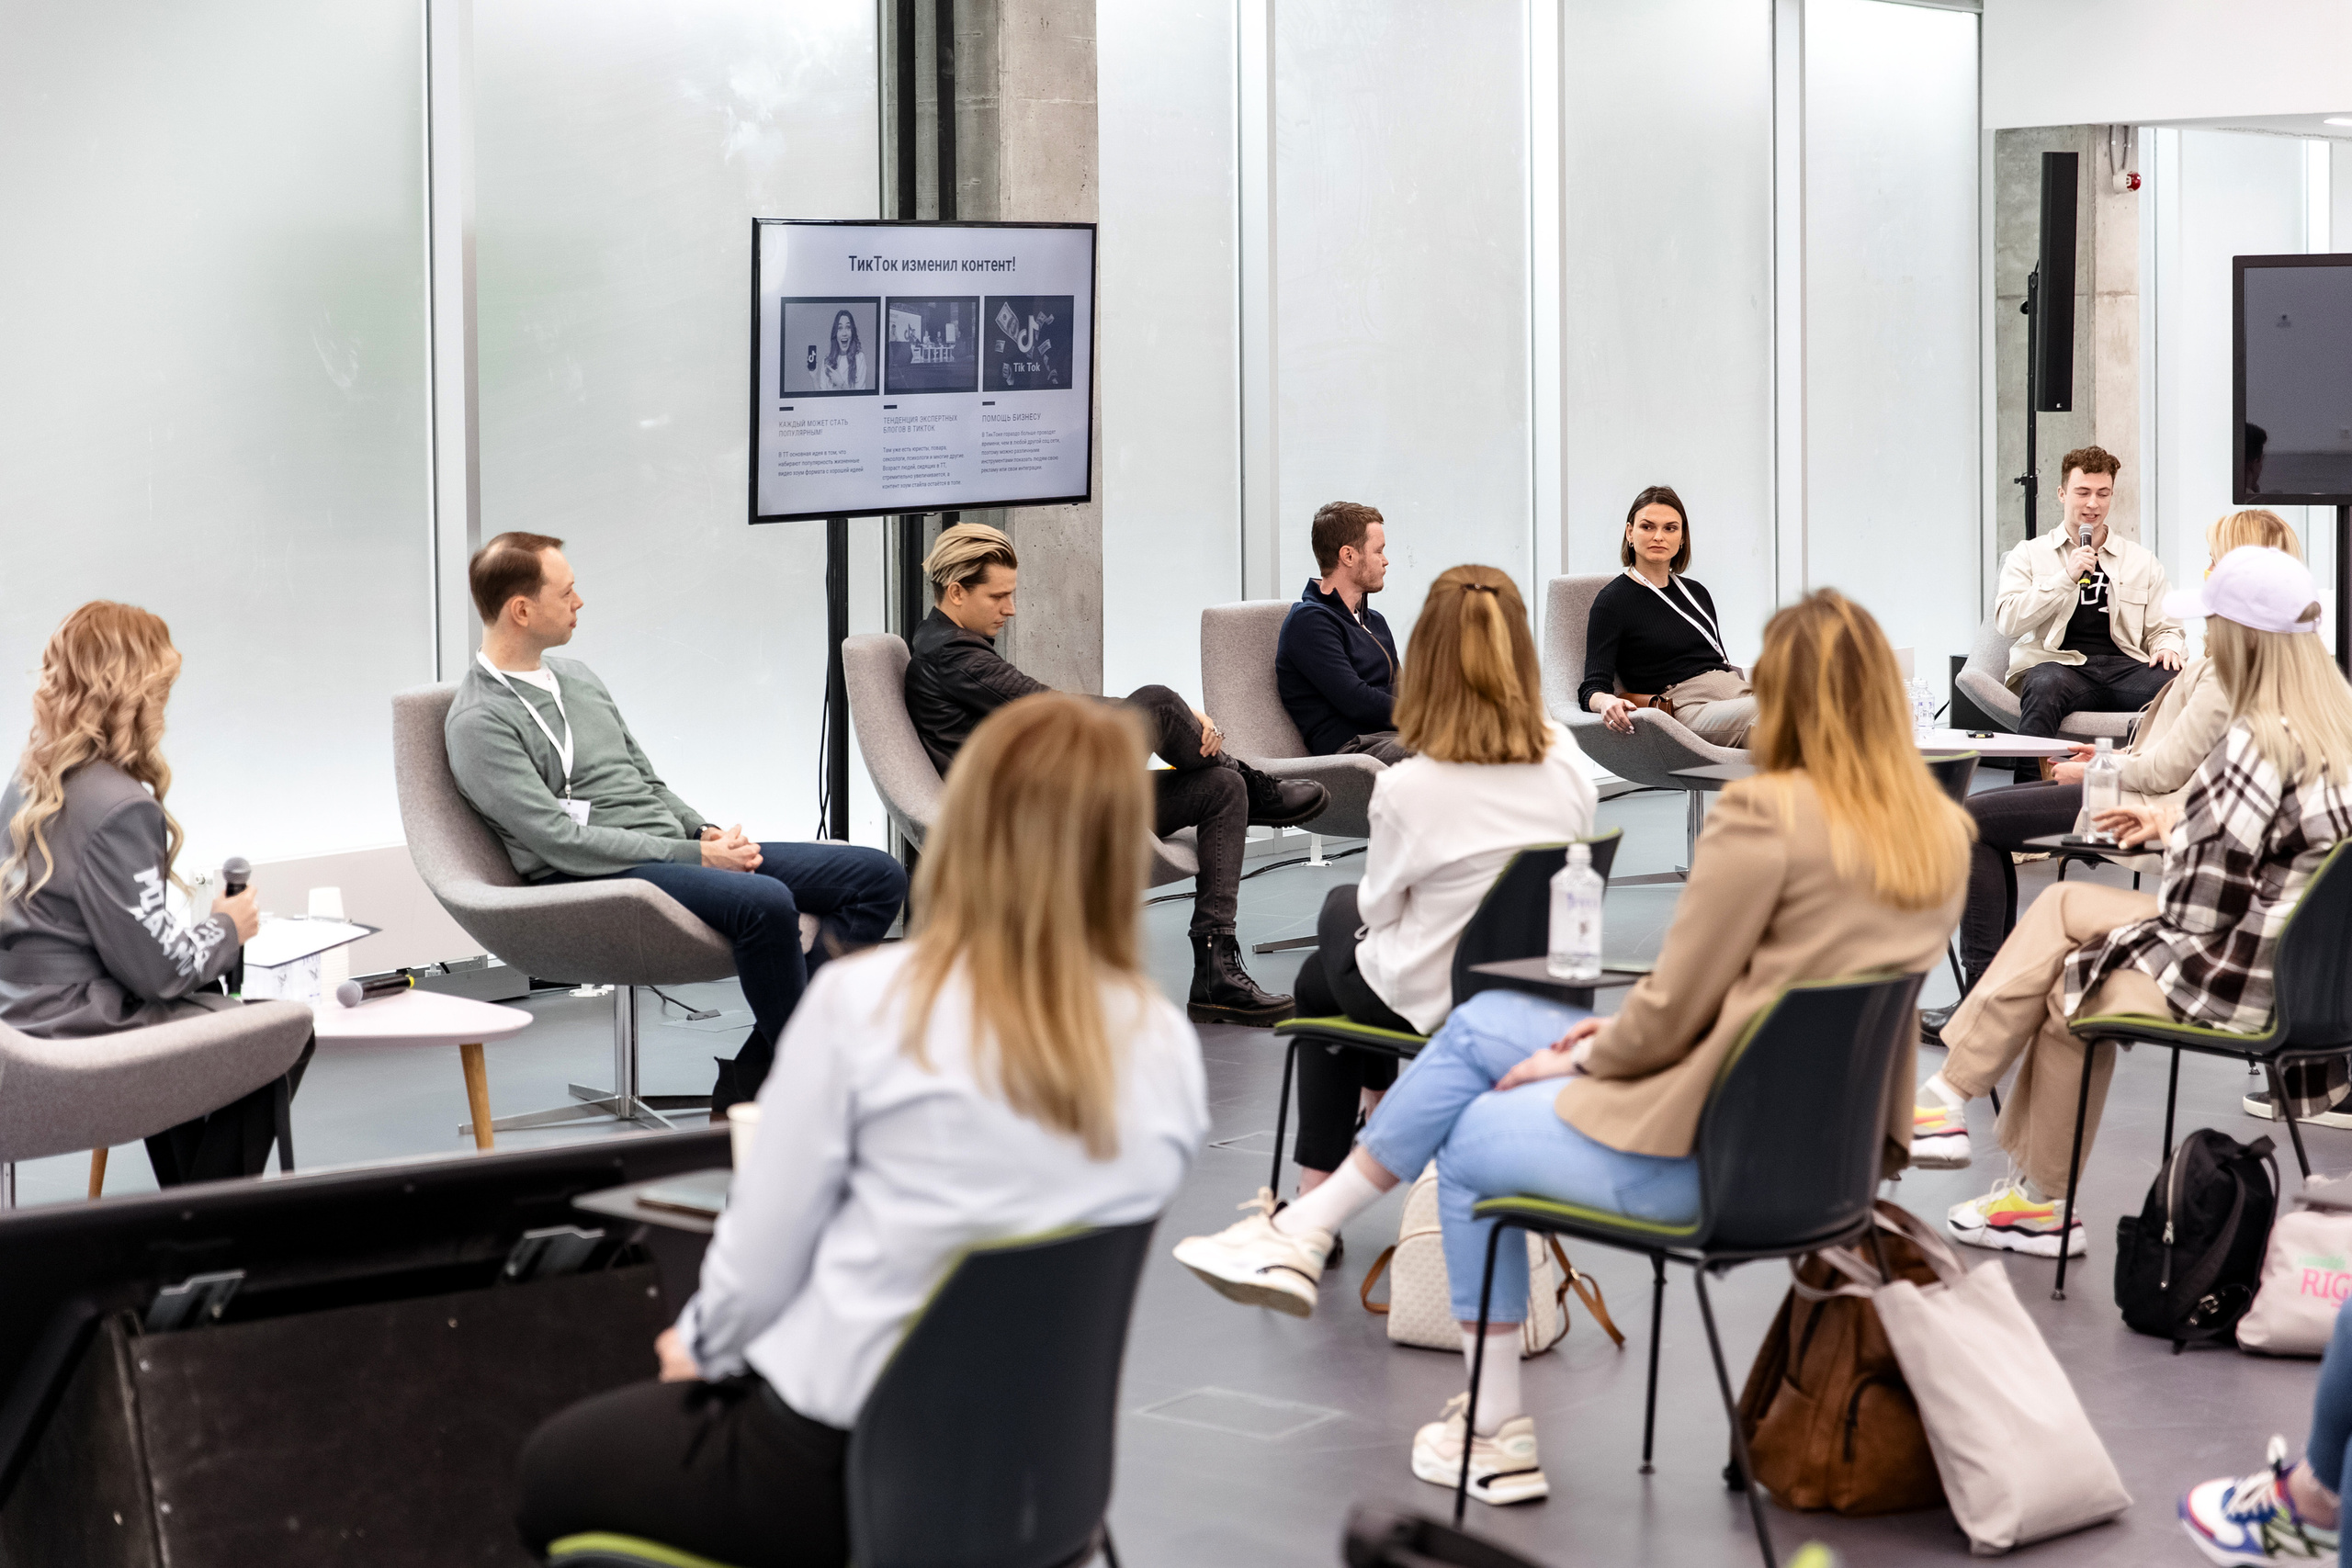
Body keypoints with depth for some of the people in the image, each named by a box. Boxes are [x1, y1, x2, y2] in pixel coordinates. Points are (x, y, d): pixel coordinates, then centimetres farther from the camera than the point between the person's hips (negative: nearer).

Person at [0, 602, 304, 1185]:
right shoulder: (118, 807, -23)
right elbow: (159, 968, -21)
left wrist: (193, 927, 14)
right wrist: (225, 929, -2)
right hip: (83, 1037, -10)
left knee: (206, 1003, 31)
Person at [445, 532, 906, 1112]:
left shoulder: (576, 676, 20)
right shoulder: (478, 723, -8)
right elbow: (562, 842, -16)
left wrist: (708, 832, 4)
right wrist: (698, 857, -16)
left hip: (677, 849, 9)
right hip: (601, 881, -9)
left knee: (880, 877, -3)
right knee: (766, 903, -38)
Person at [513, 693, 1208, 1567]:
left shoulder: (867, 1002, -16)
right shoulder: (1169, 1051, -5)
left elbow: (761, 1254, -11)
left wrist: (702, 1344, 12)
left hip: (840, 1469, -5)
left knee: (553, 1468, 26)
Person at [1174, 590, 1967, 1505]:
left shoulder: (1765, 815, -20)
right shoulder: (1941, 833, 4)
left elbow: (1672, 1007, -16)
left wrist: (1580, 1059, 4)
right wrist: (1610, 1036, 11)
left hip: (1708, 1153, -8)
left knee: (1470, 1141, 21)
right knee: (1480, 1025, 18)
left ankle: (1496, 1441, 30)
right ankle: (1304, 1234, 24)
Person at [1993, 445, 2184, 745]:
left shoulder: (2143, 561, 25)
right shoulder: (2029, 554, 17)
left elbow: (2163, 628, 25)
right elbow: (2007, 621, 2)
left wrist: (2167, 647, 0)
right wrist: (2067, 577, -6)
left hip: (2124, 665, 2)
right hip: (2059, 663, -2)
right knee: (2044, 685, -41)